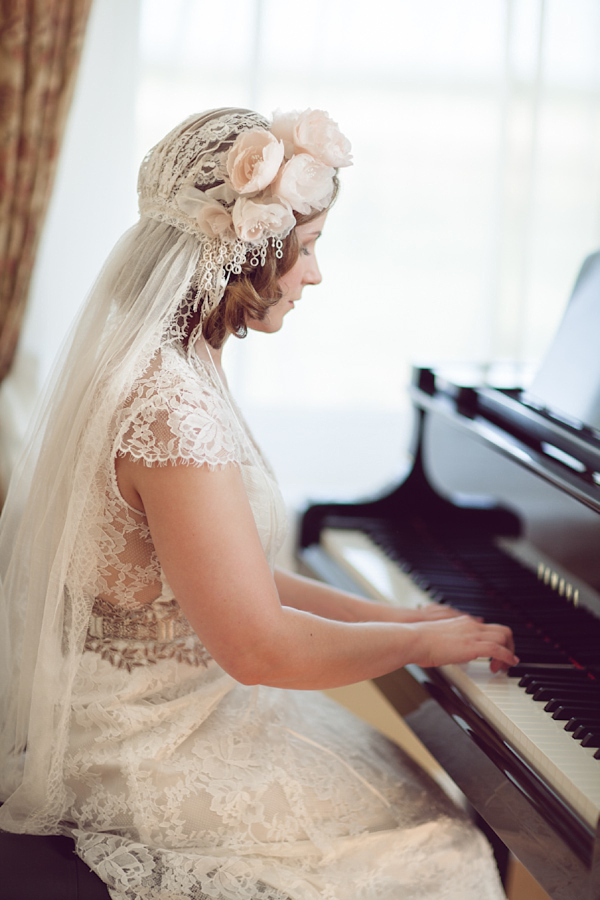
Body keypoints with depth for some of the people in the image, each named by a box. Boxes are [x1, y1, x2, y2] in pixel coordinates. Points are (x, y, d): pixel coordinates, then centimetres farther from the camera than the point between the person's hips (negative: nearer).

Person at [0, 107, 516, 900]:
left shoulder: (157, 366, 7)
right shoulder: (171, 404, -26)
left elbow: (236, 578, 12)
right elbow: (261, 648, -26)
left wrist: (388, 617, 9)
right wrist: (418, 640, -11)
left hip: (137, 711, 10)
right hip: (149, 755, -10)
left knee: (421, 797, 12)